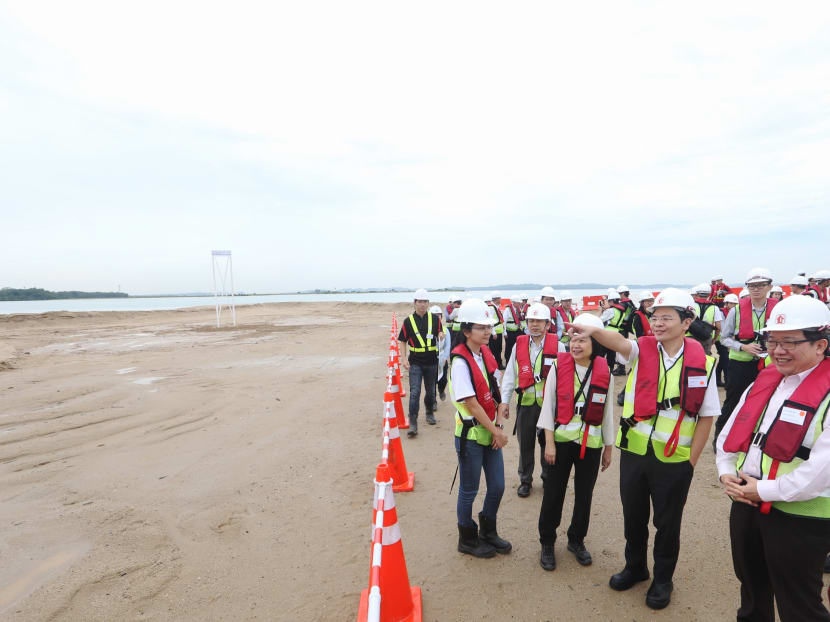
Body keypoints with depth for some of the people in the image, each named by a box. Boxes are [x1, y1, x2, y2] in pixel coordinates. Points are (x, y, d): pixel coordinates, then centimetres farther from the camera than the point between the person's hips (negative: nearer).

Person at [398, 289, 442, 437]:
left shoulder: (435, 319, 2)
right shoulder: (408, 321, -1)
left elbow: (440, 335, 9)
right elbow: (404, 341, 4)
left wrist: (441, 335, -16)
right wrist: (404, 358, -6)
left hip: (431, 361, 2)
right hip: (415, 362, -2)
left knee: (430, 390, 15)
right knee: (414, 392, -11)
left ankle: (429, 413, 39)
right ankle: (413, 423, -8)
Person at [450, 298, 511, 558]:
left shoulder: (486, 354, 3)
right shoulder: (460, 361, -21)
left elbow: (496, 394, 5)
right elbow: (471, 403, -21)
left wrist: (499, 425, -6)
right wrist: (497, 431, -14)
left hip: (491, 432, 7)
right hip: (470, 434, -7)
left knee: (497, 486, 16)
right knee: (469, 490, 9)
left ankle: (488, 532, 39)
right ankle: (467, 540, 31)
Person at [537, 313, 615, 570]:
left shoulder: (604, 373, -4)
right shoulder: (559, 366, -8)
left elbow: (607, 412, 4)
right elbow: (548, 405, -5)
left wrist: (608, 448, 9)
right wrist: (549, 442, -8)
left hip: (591, 443, 1)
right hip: (560, 440, -1)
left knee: (584, 495, 14)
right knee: (553, 494, 7)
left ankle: (577, 541, 36)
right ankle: (547, 544, 26)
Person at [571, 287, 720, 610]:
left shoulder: (701, 362, -8)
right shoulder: (642, 350, -5)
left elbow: (707, 415, -3)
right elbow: (619, 342, -28)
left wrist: (691, 460, -3)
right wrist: (593, 331, -50)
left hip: (674, 459, -2)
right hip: (634, 451, 2)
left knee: (667, 522, 14)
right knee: (633, 515, 19)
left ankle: (662, 579, 37)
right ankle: (635, 567, 42)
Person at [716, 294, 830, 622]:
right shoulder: (763, 381, 7)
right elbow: (730, 432, 13)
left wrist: (764, 489, -18)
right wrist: (726, 472, -2)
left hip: (800, 517, -6)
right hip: (746, 504, 7)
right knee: (752, 587, 26)